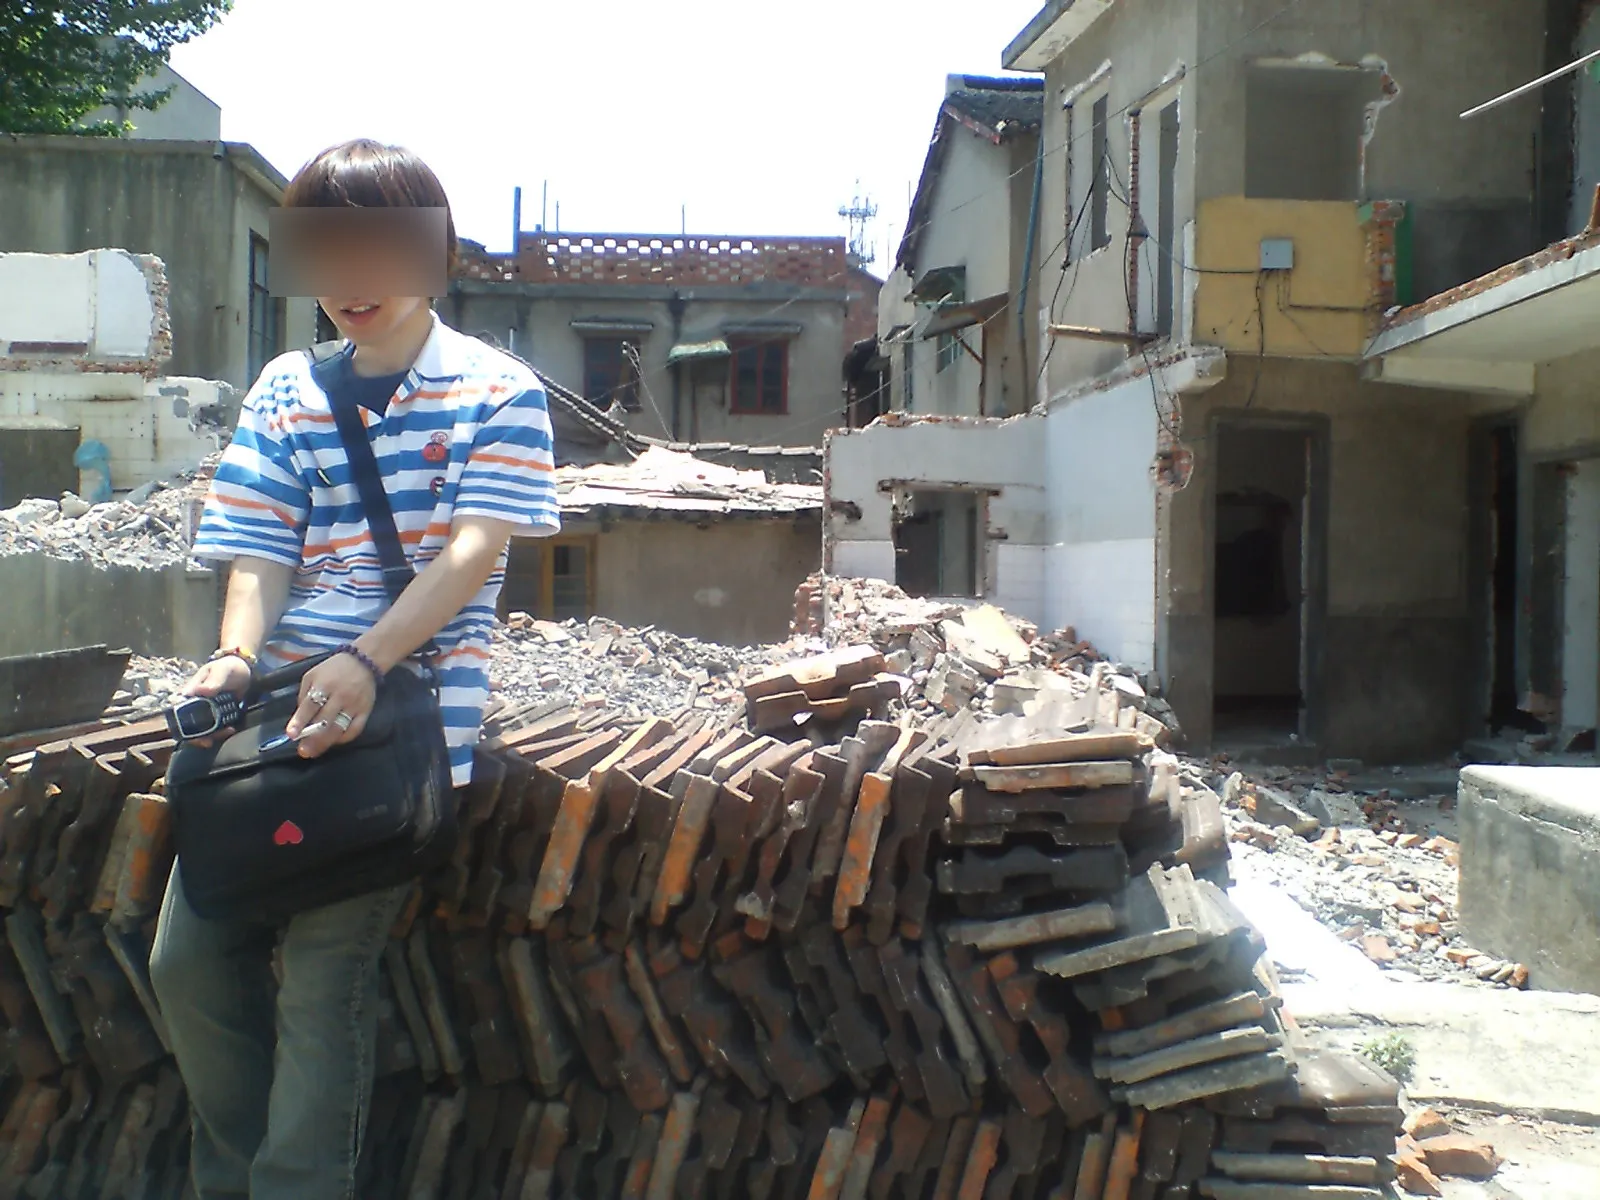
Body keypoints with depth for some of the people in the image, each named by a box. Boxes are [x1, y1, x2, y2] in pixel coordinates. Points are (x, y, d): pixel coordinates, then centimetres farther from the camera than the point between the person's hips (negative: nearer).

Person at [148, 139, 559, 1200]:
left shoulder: (496, 391, 1)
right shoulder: (286, 393, 14)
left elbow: (473, 553, -10)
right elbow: (261, 552, 7)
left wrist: (365, 663, -23)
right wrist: (237, 654, -14)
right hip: (277, 711, 6)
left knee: (325, 974, -7)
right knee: (189, 956, 6)